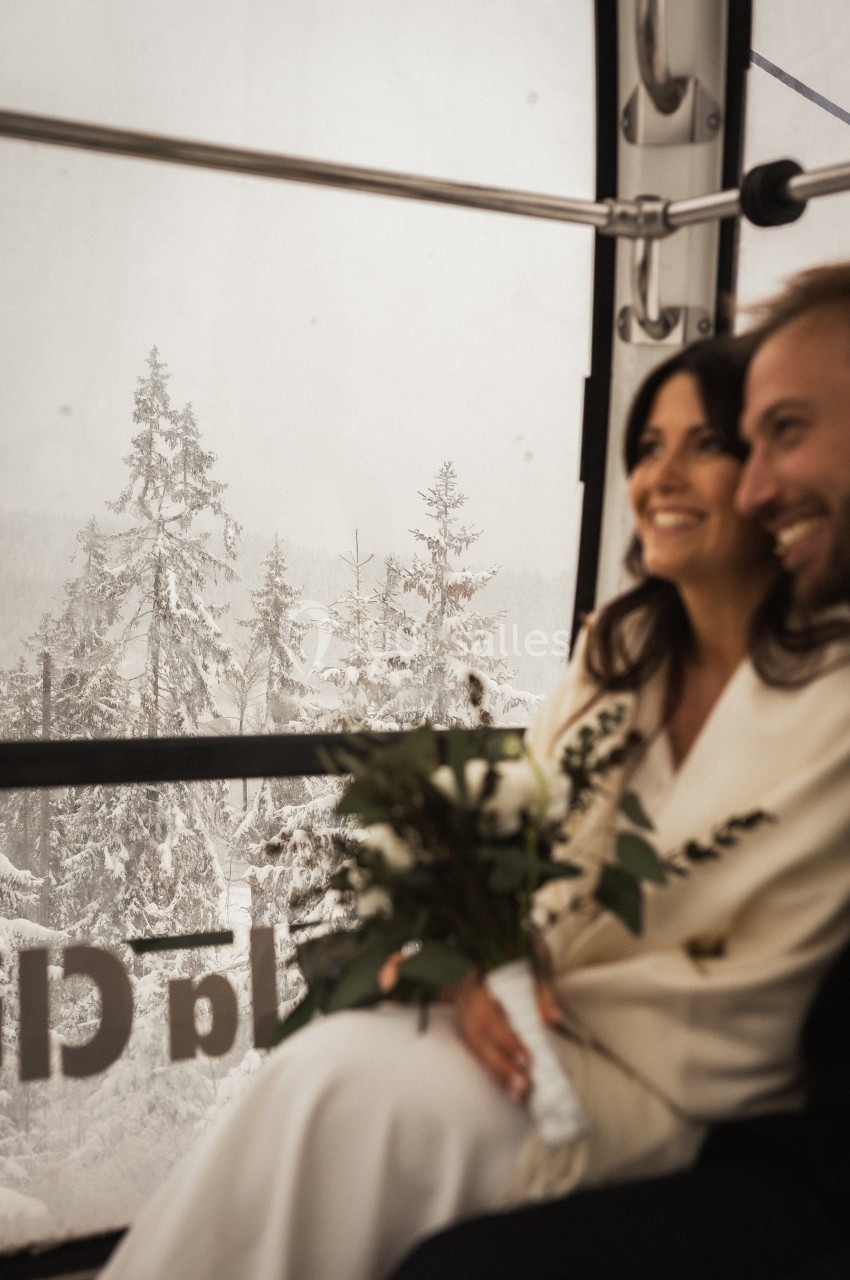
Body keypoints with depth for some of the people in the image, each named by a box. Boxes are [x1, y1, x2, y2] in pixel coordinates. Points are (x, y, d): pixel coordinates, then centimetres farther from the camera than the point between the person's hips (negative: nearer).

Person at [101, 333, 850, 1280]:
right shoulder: (621, 647, 8)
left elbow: (749, 988, -12)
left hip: (669, 1088, -5)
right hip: (531, 1015, 5)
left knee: (351, 1084, -25)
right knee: (330, 1069, -22)